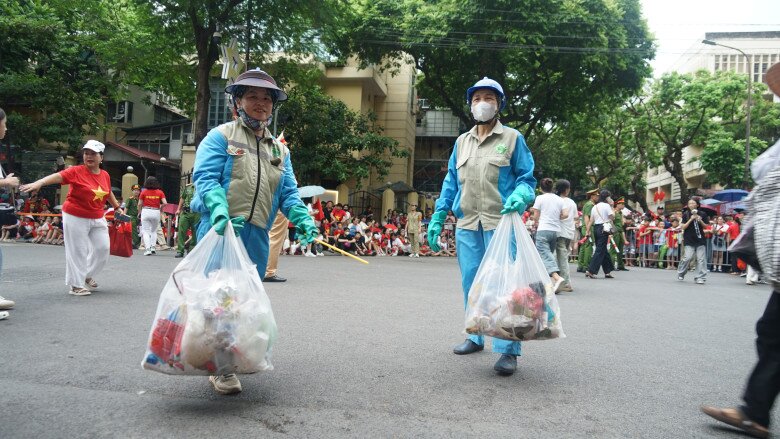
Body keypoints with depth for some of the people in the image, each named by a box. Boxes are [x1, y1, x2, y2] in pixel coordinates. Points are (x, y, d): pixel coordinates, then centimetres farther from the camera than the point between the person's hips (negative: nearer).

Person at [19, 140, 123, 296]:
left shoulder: (105, 175, 4)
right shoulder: (76, 171, -12)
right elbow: (58, 176, -28)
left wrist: (117, 207, 29)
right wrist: (39, 183, -44)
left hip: (98, 218, 6)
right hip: (76, 217, -6)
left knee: (102, 248, 10)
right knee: (78, 251, 0)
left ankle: (88, 275, 33)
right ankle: (76, 285, 14)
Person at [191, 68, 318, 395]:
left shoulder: (279, 149, 19)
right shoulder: (220, 137, 3)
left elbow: (288, 192, 14)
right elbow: (205, 178, -9)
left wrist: (302, 218, -6)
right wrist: (219, 210, -28)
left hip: (256, 236, 6)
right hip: (221, 231, -5)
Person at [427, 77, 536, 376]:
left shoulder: (512, 138, 5)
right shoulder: (461, 142, 17)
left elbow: (526, 178, 3)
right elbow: (451, 183, 18)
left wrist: (519, 196, -19)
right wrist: (438, 217, 10)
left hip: (500, 223, -4)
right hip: (467, 224, 5)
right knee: (471, 283, 9)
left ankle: (508, 350, -4)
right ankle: (475, 337, 23)